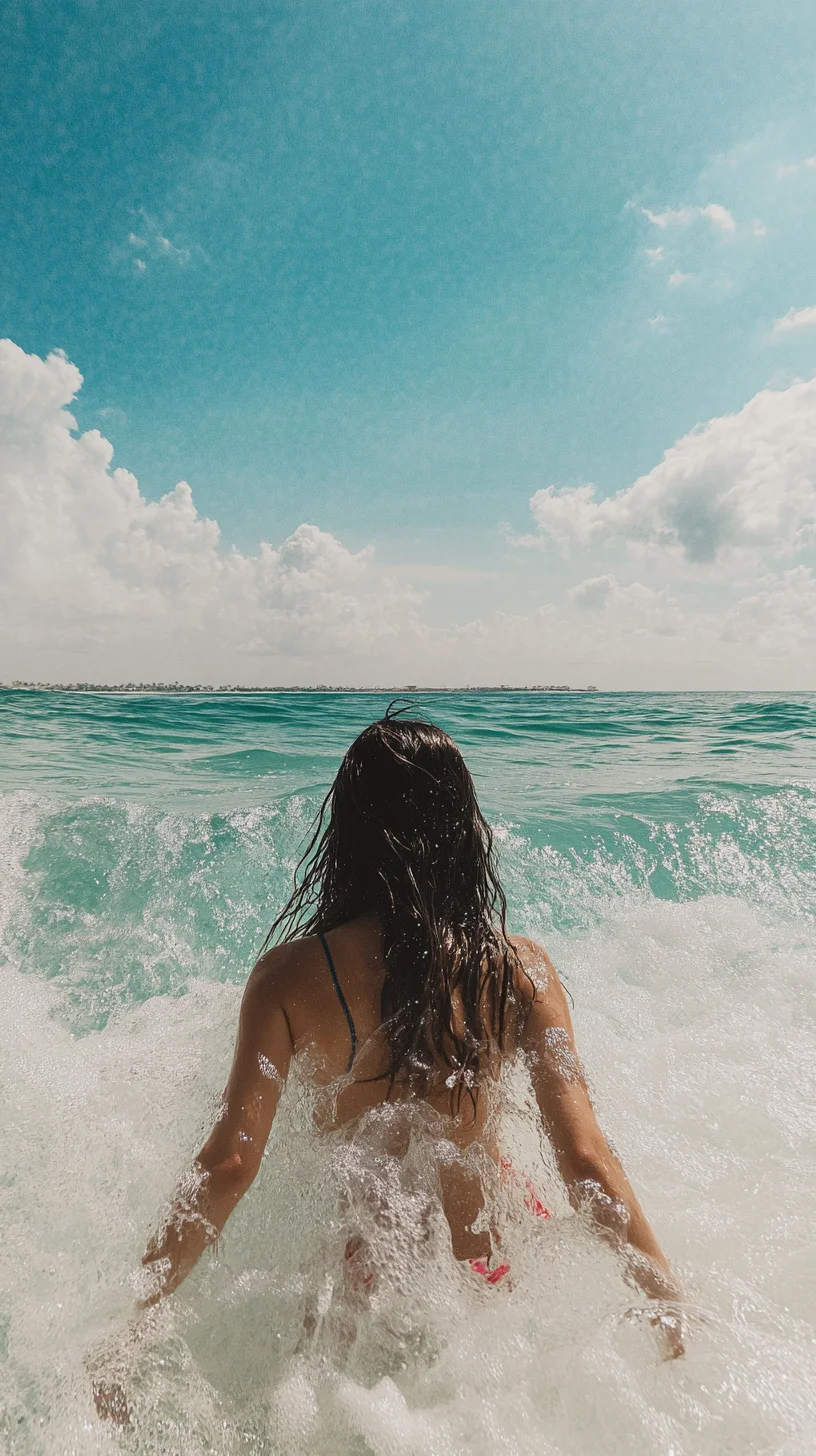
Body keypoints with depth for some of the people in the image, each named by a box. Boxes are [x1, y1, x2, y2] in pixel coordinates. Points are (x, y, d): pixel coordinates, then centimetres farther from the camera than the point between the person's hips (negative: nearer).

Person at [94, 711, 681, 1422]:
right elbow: (586, 1158, -17)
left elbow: (230, 1165, -18)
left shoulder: (290, 974, -19)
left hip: (369, 1260, -1)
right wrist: (672, 1302, -3)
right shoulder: (520, 968, -16)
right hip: (497, 1252, 2)